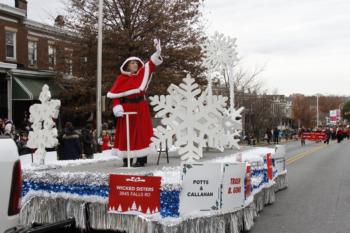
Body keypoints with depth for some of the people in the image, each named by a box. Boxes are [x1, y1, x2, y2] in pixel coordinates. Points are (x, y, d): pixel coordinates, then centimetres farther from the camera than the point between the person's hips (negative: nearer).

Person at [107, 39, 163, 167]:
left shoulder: (142, 74, 6)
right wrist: (117, 107, -16)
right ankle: (126, 159, 8)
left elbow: (151, 64, -4)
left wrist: (157, 52, -18)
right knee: (126, 133, 2)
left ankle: (141, 159, 2)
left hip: (140, 108, 1)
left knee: (141, 132, -1)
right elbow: (115, 95, -2)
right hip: (126, 108, -1)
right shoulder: (121, 79, 2)